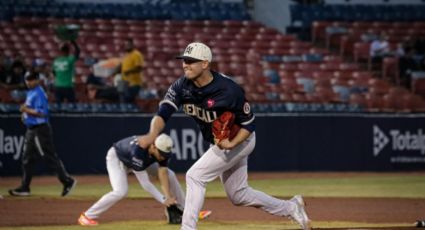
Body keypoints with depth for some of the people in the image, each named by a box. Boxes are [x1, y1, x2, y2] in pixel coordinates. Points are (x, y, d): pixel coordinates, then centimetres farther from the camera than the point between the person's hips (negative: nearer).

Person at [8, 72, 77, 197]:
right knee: (27, 158, 11)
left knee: (50, 157, -9)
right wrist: (25, 112, 8)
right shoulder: (30, 93, 15)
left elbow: (41, 112, -23)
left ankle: (67, 181, -4)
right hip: (31, 130, 10)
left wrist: (26, 110, -19)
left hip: (40, 130, -10)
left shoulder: (38, 93, -16)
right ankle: (24, 188, 14)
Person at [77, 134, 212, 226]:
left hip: (141, 159, 7)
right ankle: (87, 216, -17)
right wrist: (163, 200, -41)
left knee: (170, 175, 0)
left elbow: (163, 175, -26)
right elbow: (145, 183, -40)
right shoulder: (138, 151, -44)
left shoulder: (163, 151, -26)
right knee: (120, 191, -28)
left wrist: (168, 197, -39)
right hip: (116, 157, -7)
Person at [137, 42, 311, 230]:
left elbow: (249, 124, -19)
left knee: (195, 176, -19)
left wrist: (231, 144, -36)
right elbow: (163, 113, -27)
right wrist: (152, 135, -47)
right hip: (219, 143, 7)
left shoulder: (229, 90, -30)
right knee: (238, 195, 17)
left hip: (239, 141, -7)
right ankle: (292, 208, 33)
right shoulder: (181, 86, -15)